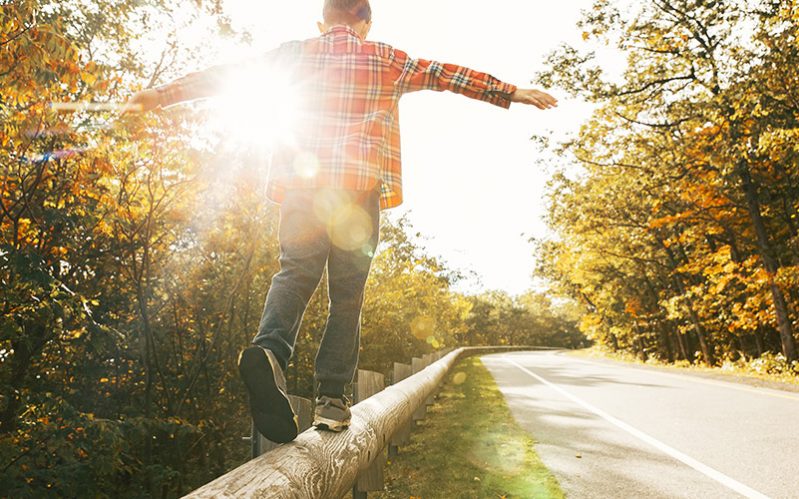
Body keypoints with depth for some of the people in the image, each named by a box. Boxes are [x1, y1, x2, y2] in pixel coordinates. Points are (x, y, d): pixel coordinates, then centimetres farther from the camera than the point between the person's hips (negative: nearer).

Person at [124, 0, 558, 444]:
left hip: (302, 181, 1)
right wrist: (513, 94, 23)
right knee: (347, 293, 5)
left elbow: (226, 74, 16)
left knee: (295, 273, 2)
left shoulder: (296, 53, 17)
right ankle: (331, 395, 2)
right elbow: (449, 76, 17)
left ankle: (271, 347, -28)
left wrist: (164, 95, 23)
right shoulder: (386, 58, 15)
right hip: (360, 185, -1)